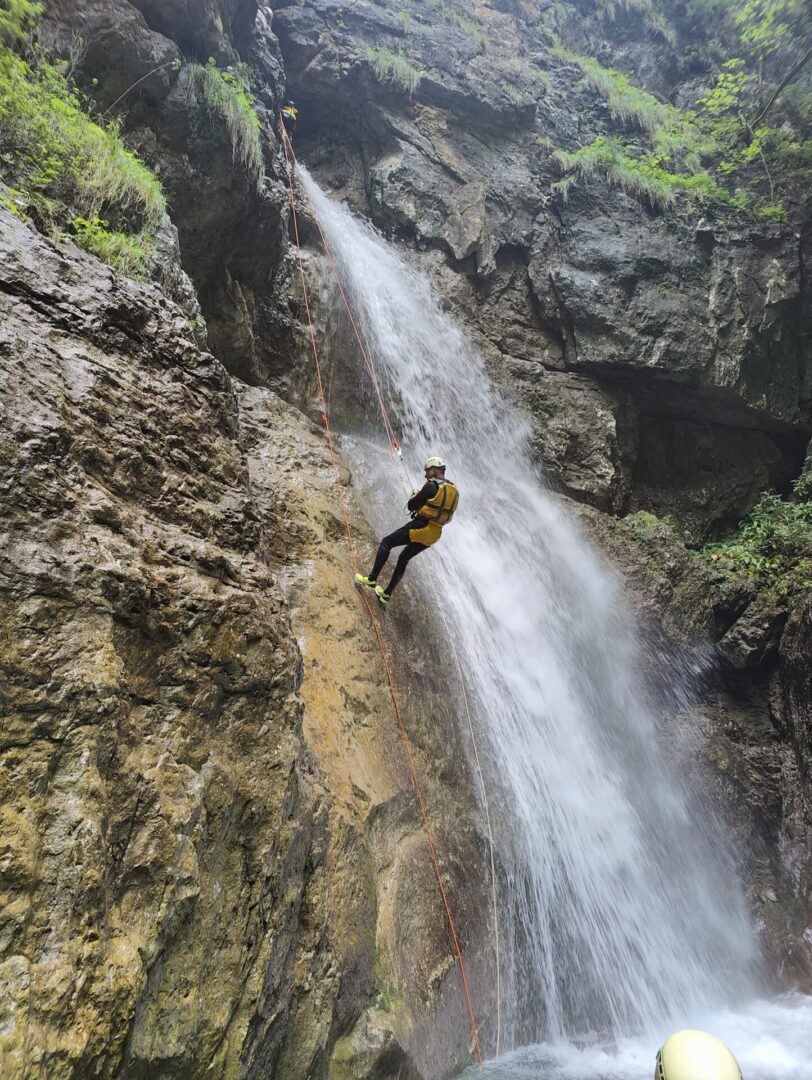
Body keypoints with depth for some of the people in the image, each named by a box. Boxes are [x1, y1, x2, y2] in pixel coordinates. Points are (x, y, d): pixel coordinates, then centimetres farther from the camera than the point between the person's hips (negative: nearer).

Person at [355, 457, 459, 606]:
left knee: (386, 543, 5)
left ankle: (371, 579, 1)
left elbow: (411, 506, -9)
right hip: (434, 534, 8)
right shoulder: (453, 490, 13)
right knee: (403, 559, 21)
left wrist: (414, 496, 13)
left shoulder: (432, 486, -12)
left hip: (421, 527, -8)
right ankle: (387, 594, 27)